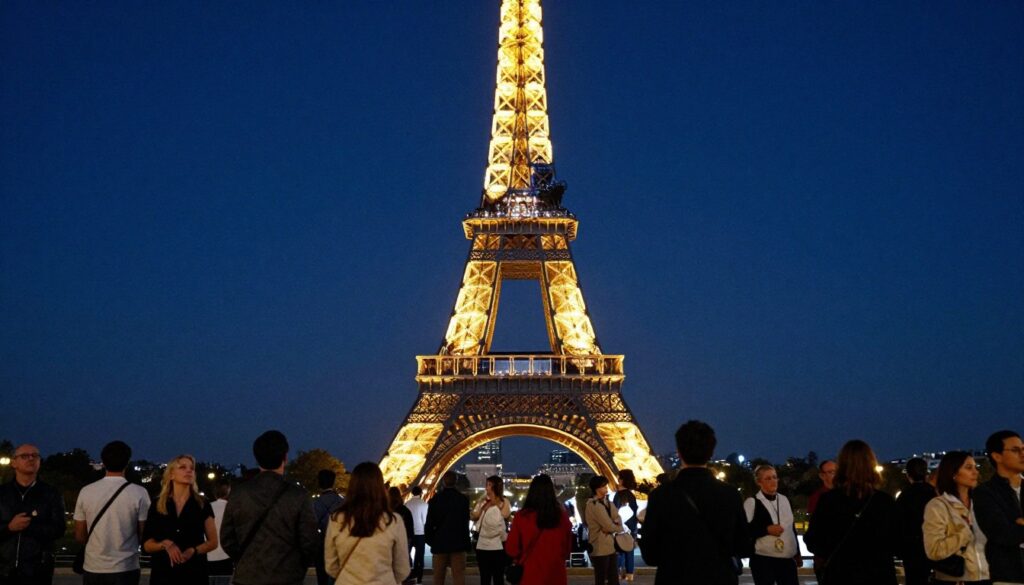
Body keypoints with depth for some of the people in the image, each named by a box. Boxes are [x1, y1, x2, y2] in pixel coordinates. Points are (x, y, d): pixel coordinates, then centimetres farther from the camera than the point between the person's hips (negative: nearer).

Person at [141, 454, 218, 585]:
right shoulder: (157, 505, 4)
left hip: (194, 573, 0)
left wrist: (193, 550, -13)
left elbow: (213, 542, 5)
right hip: (163, 573, 1)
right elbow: (147, 545, 6)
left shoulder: (202, 504, 2)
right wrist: (165, 544, -14)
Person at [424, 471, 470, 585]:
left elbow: (429, 523, -4)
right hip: (458, 543, -1)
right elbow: (465, 523, -6)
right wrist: (466, 543, 2)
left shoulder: (435, 499, -4)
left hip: (439, 543, 1)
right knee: (459, 576, 0)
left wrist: (430, 540, 9)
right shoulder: (463, 499, -5)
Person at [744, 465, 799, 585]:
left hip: (787, 559, 5)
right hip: (764, 560, -5)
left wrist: (797, 553, 19)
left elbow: (792, 527, 19)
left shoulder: (784, 499, 11)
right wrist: (767, 529, -19)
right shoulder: (752, 502, -7)